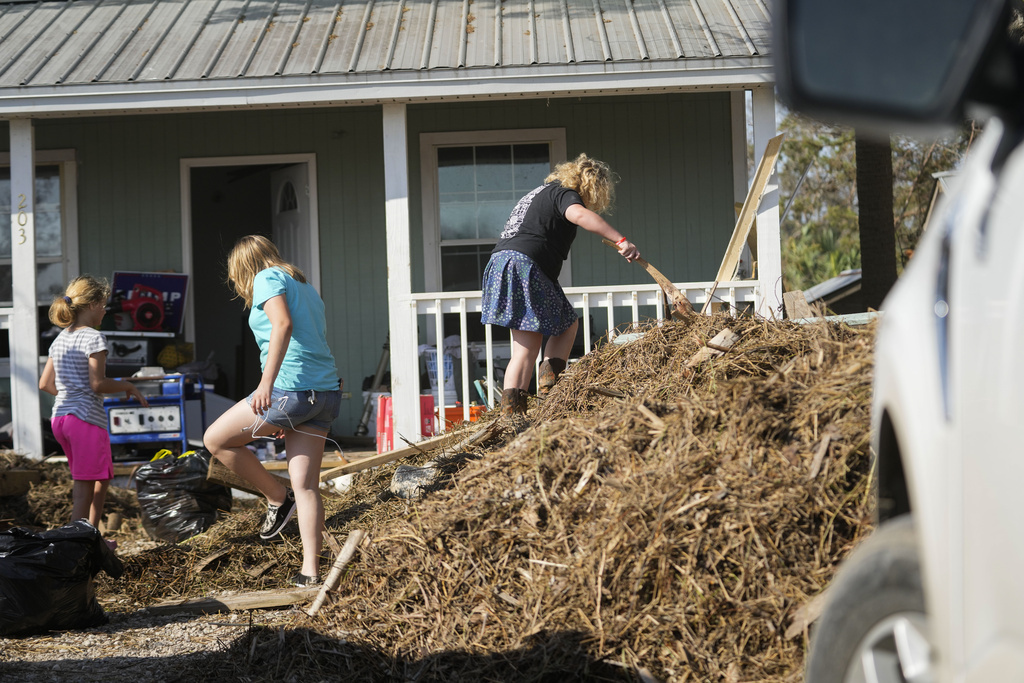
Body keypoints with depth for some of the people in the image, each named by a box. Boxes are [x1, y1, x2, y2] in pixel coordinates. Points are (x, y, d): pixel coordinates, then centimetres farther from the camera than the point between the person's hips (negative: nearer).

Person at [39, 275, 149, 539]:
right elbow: (98, 384, -18)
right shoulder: (94, 338, -11)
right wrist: (128, 386, -4)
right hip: (87, 418, -9)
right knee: (84, 489, -4)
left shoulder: (60, 339, 13)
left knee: (103, 477, 21)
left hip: (60, 416, 9)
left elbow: (45, 383, 14)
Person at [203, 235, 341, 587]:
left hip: (290, 388, -8)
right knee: (306, 486, 6)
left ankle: (278, 499, 16)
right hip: (326, 393, 8)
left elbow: (283, 324, -19)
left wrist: (267, 381, -26)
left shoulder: (268, 278, 0)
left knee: (215, 439, 11)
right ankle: (310, 572, 1)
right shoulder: (305, 287, 24)